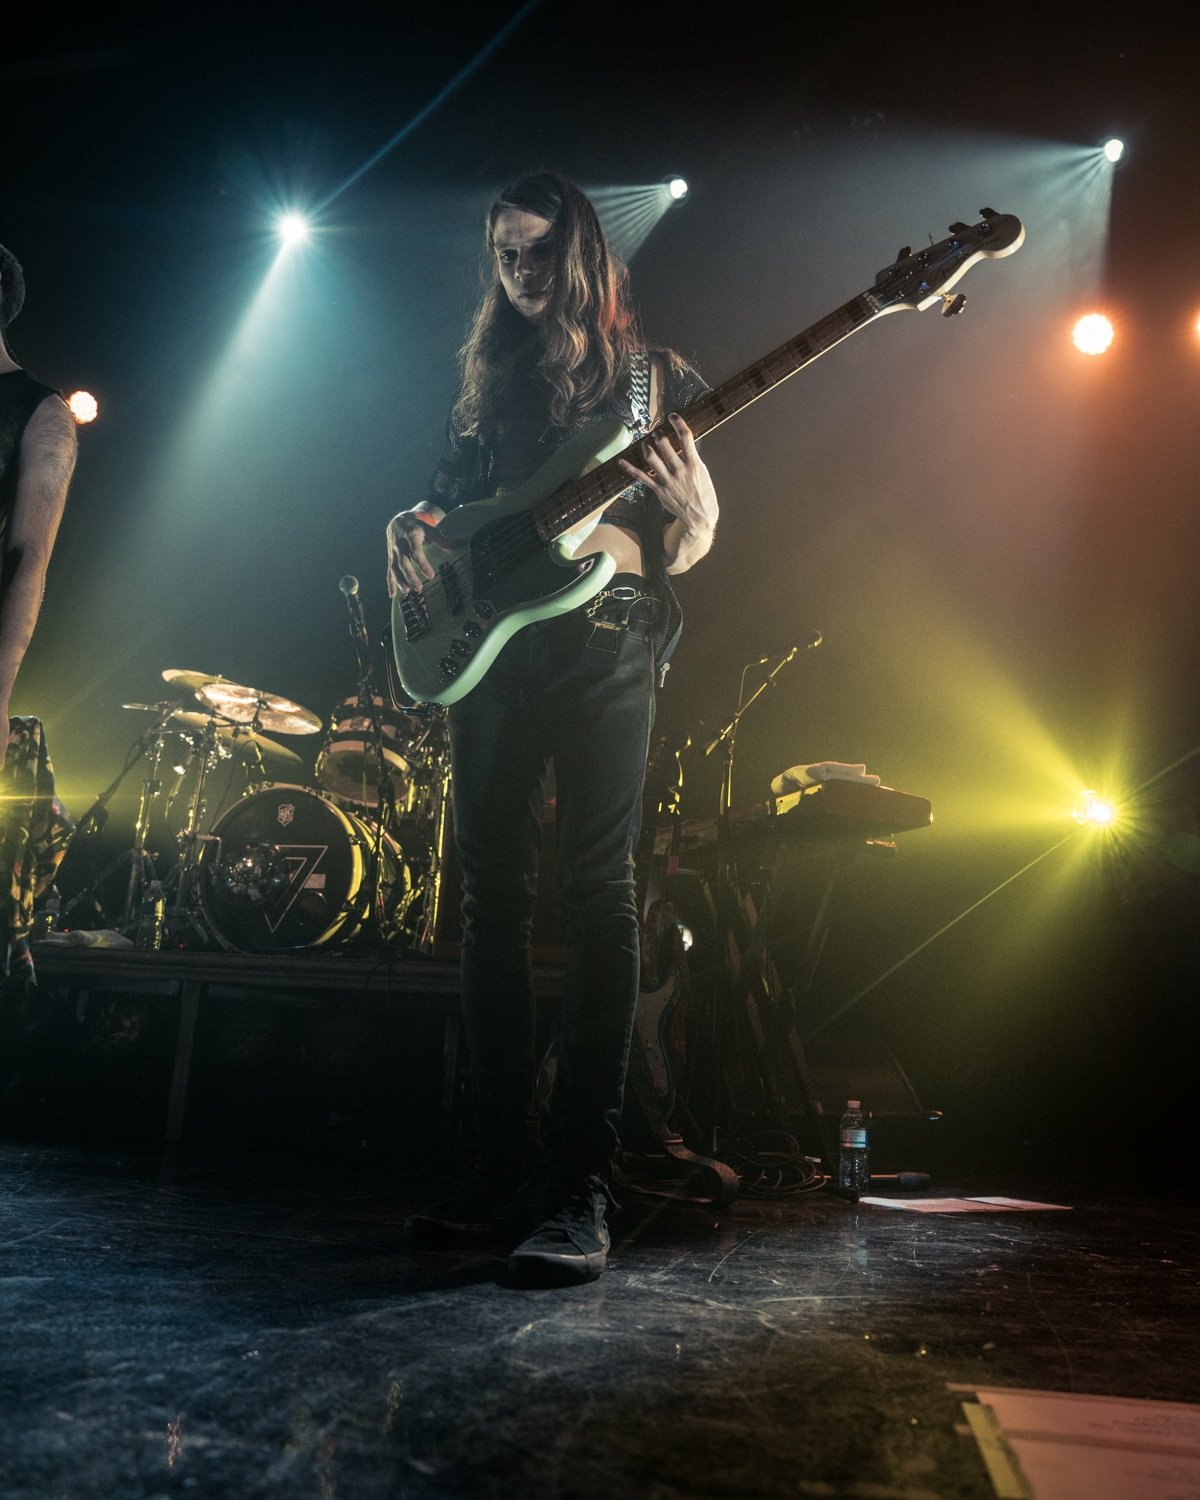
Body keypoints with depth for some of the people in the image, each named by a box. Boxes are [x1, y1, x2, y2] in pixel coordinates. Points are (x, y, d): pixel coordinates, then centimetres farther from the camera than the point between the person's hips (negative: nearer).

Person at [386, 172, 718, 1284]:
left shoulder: (650, 377, 11)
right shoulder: (486, 383, 23)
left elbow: (687, 551, 5)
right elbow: (442, 503, 22)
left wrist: (686, 498, -18)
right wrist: (410, 531, 0)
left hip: (603, 641, -4)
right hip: (487, 645, 5)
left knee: (597, 892, -11)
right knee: (492, 895, 2)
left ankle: (582, 1190, -8)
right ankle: (502, 1166, 11)